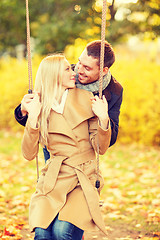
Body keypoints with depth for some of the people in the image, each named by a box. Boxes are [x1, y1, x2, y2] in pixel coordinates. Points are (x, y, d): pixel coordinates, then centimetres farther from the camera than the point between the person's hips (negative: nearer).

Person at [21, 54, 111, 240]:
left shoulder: (85, 99, 5)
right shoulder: (40, 106, 6)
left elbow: (101, 148, 3)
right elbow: (29, 154, -3)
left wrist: (103, 119, -14)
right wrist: (33, 117, -13)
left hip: (84, 179, 0)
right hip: (53, 180, 1)